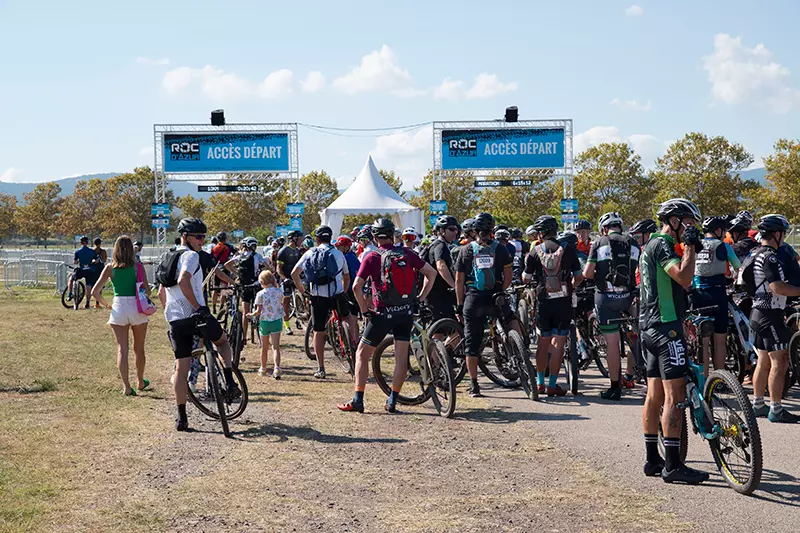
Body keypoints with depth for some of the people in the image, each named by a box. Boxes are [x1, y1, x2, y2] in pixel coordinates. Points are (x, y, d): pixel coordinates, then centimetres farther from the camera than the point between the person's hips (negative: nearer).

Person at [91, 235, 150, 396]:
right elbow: (147, 291, -9)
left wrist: (106, 304, 10)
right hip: (137, 309, 0)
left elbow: (95, 292, -5)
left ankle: (126, 386, -6)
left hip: (118, 309, 0)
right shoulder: (138, 267, -4)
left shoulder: (110, 267, -1)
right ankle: (140, 382, 32)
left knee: (122, 349, 4)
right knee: (139, 348, 17)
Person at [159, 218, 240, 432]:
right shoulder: (191, 256, -8)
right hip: (195, 316, -7)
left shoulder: (170, 257, 20)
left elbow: (161, 291, 26)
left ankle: (181, 417, 6)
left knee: (181, 367, 8)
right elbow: (183, 281, -26)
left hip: (175, 319, 7)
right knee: (223, 341, 22)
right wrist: (199, 307, -22)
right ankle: (230, 384, 5)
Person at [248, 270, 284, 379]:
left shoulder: (260, 294, -9)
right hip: (276, 321, 1)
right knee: (276, 347, -4)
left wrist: (251, 315, 8)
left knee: (264, 348, 15)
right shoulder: (278, 291, -2)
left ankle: (263, 368, 31)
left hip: (264, 321, -1)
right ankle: (276, 368, -24)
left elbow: (259, 311, -10)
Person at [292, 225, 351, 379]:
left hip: (318, 297, 0)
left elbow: (294, 273, 2)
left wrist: (301, 290, 15)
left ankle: (320, 368, 8)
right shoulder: (338, 253, 10)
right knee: (347, 318, 28)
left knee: (319, 332, 8)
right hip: (337, 294, 0)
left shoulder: (310, 253, 8)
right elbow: (347, 277, 17)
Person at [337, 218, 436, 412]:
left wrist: (364, 308, -6)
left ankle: (358, 400, 4)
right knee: (402, 357, 9)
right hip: (406, 311, 3)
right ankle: (392, 401, 8)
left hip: (383, 313, -3)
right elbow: (431, 272, 3)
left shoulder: (372, 257, -8)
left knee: (362, 354, 8)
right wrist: (421, 297, 9)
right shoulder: (406, 253, 2)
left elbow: (356, 286, -17)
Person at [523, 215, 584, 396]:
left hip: (544, 301, 1)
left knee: (543, 341, 13)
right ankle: (552, 385, 3)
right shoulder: (568, 249, -1)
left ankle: (540, 382, 20)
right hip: (563, 301, -1)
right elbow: (579, 277, 5)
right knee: (558, 342, 2)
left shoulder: (534, 252, -1)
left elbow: (526, 278, 5)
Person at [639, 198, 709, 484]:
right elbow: (684, 277, -25)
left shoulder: (652, 245, 21)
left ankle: (652, 459, 16)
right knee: (674, 395, -11)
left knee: (655, 395, 12)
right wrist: (690, 246, -16)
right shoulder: (662, 244, -11)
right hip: (666, 326, -11)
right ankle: (673, 465, -12)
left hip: (650, 327, 11)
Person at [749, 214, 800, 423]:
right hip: (770, 314, -10)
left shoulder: (755, 254, 14)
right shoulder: (769, 257, -17)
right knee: (779, 361, -7)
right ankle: (776, 410, -6)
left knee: (764, 361, 16)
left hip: (758, 311, 10)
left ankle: (757, 405, 21)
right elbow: (777, 287, -26)